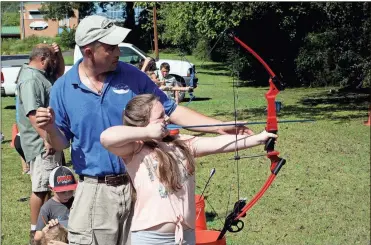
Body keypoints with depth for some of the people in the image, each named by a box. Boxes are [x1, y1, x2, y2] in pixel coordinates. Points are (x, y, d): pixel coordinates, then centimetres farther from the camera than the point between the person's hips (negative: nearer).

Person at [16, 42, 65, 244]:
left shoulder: (41, 75, 13)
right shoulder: (30, 80, -19)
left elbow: (60, 74, 29)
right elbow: (33, 113, -26)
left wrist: (58, 54, 12)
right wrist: (46, 138, -28)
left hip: (50, 139, 11)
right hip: (41, 143, -11)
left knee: (48, 185, 18)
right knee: (40, 187, -5)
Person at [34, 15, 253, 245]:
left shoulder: (132, 76, -2)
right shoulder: (63, 88, -2)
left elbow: (172, 110, 0)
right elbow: (61, 144, 6)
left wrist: (220, 127, -8)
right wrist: (51, 129, -17)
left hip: (140, 186, 1)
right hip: (95, 192, 0)